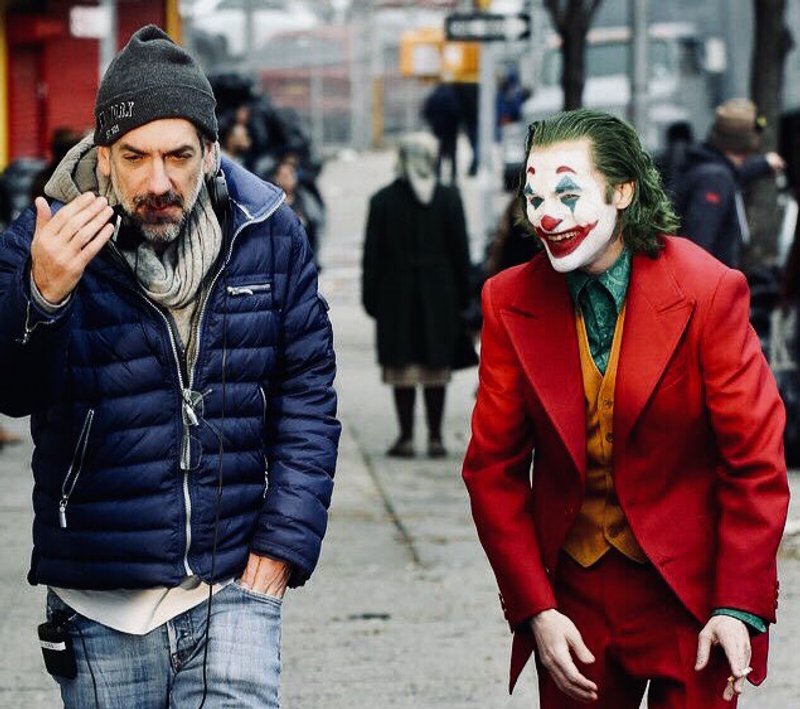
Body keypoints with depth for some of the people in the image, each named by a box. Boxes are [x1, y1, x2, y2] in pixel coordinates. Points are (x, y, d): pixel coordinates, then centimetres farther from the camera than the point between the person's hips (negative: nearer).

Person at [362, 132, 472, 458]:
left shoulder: (382, 200, -5)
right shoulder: (449, 198, -2)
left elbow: (372, 255, -3)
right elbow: (460, 251, 1)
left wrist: (371, 297, 4)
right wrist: (462, 295, 9)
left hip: (396, 296, -1)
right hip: (439, 296, 1)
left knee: (402, 368, 3)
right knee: (436, 368, 7)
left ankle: (406, 437, 1)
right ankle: (435, 437, 7)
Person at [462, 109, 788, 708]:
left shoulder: (710, 292, -10)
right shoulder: (511, 302, -2)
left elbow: (756, 462, -8)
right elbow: (493, 467, 1)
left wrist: (741, 607, -14)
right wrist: (534, 610, -7)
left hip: (690, 592, -2)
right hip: (571, 597, 3)